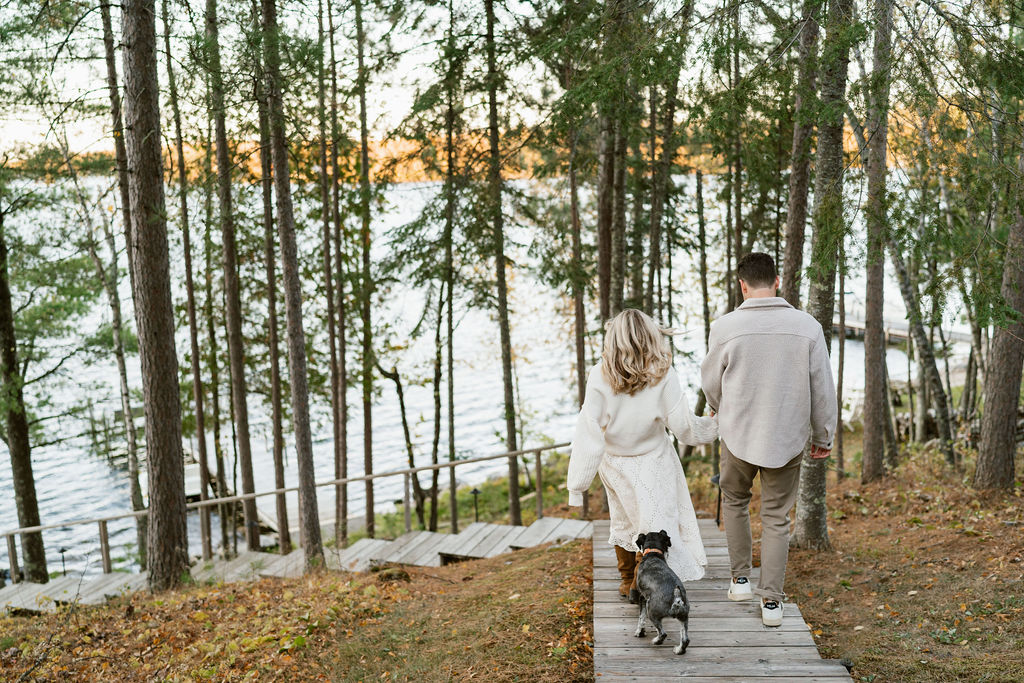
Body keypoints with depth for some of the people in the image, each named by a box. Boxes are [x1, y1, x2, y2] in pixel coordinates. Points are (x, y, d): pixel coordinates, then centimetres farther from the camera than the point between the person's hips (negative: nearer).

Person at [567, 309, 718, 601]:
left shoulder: (600, 376, -21)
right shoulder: (663, 377, -22)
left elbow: (589, 434, -19)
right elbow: (685, 426, -14)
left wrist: (577, 484, -13)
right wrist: (714, 426, 8)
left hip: (613, 464, 3)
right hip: (652, 463, -2)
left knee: (624, 519, 22)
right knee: (655, 522, 13)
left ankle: (628, 581, 33)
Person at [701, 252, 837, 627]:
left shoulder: (725, 327, -12)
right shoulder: (807, 326, -8)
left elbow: (711, 383, 1)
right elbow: (823, 388, -2)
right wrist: (823, 436, 12)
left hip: (738, 434, -1)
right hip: (788, 438, 1)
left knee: (735, 501, 24)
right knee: (777, 518, 12)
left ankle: (741, 578, 27)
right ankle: (772, 601, 15)